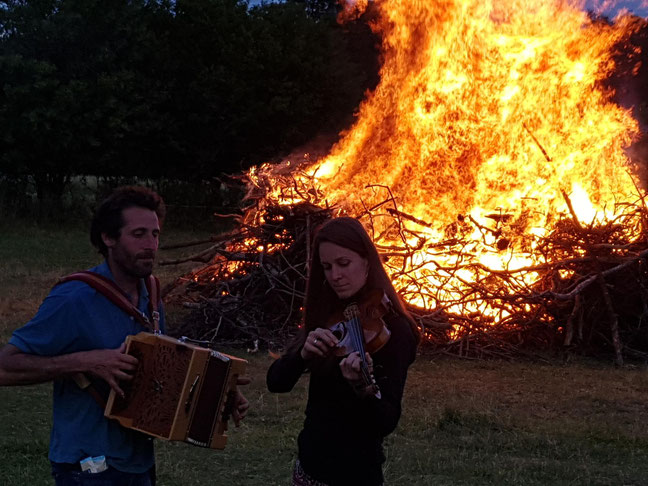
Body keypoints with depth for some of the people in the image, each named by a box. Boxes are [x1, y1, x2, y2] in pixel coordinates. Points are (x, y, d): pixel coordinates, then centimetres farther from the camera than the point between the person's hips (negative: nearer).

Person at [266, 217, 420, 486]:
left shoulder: (392, 328, -16)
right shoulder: (325, 315, 2)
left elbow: (387, 422, -21)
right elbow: (276, 381, -4)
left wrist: (362, 386, -39)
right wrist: (303, 353, -22)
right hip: (309, 464, 6)